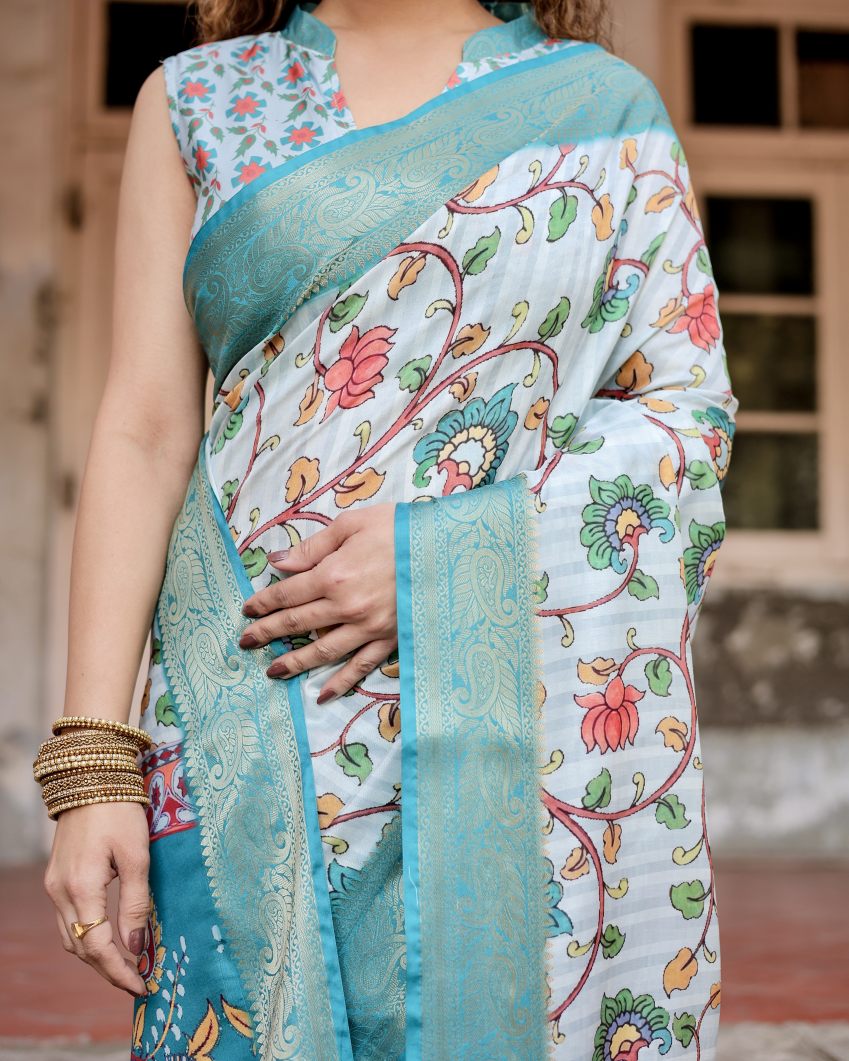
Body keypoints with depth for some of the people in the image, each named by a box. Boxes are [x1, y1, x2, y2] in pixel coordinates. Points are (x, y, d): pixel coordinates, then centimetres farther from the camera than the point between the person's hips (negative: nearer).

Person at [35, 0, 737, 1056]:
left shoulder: (610, 103, 10)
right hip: (260, 726, 1)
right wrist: (92, 763, -6)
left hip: (549, 713, 0)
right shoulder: (193, 98, 12)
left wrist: (449, 556, -12)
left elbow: (693, 413, 4)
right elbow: (143, 434, 3)